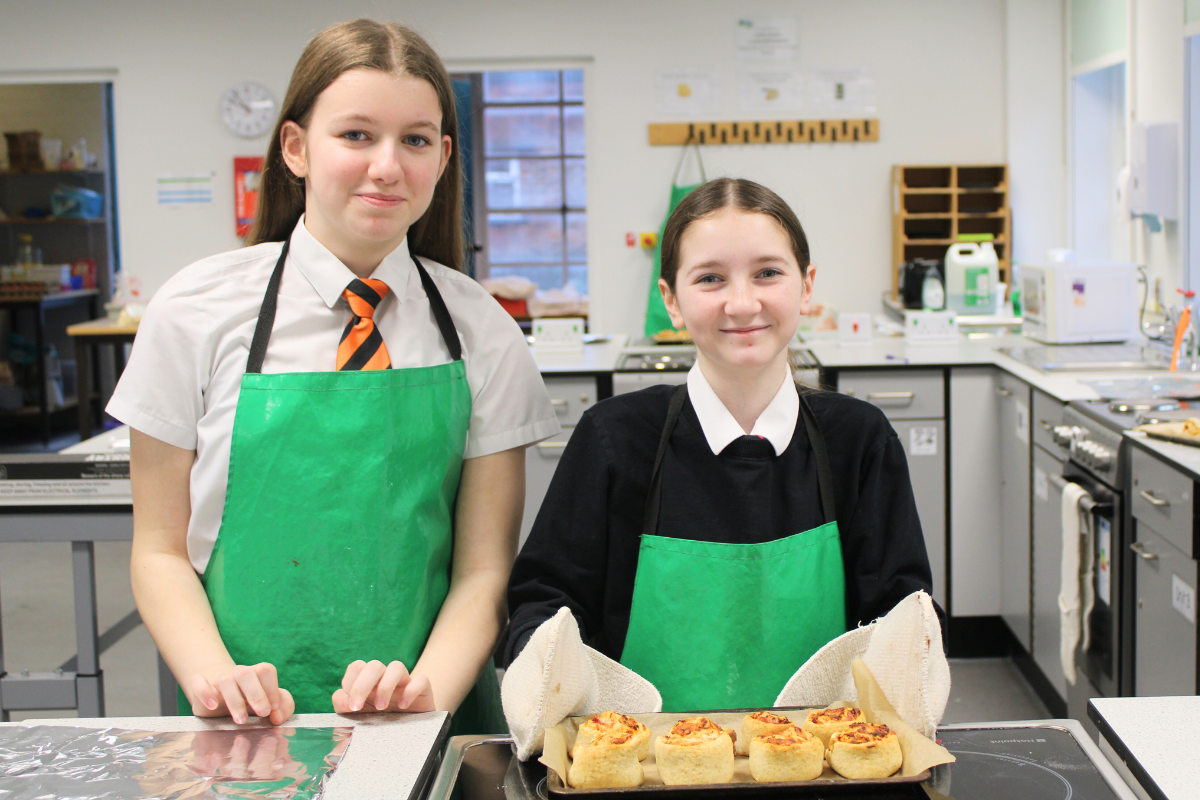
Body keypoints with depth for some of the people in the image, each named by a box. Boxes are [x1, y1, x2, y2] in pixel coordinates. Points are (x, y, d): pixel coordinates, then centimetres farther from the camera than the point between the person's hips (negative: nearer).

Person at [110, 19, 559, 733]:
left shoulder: (484, 334, 3)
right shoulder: (196, 313, 1)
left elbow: (484, 568, 3)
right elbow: (161, 552, 4)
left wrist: (426, 692, -15)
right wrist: (217, 680, -13)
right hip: (248, 728, -1)